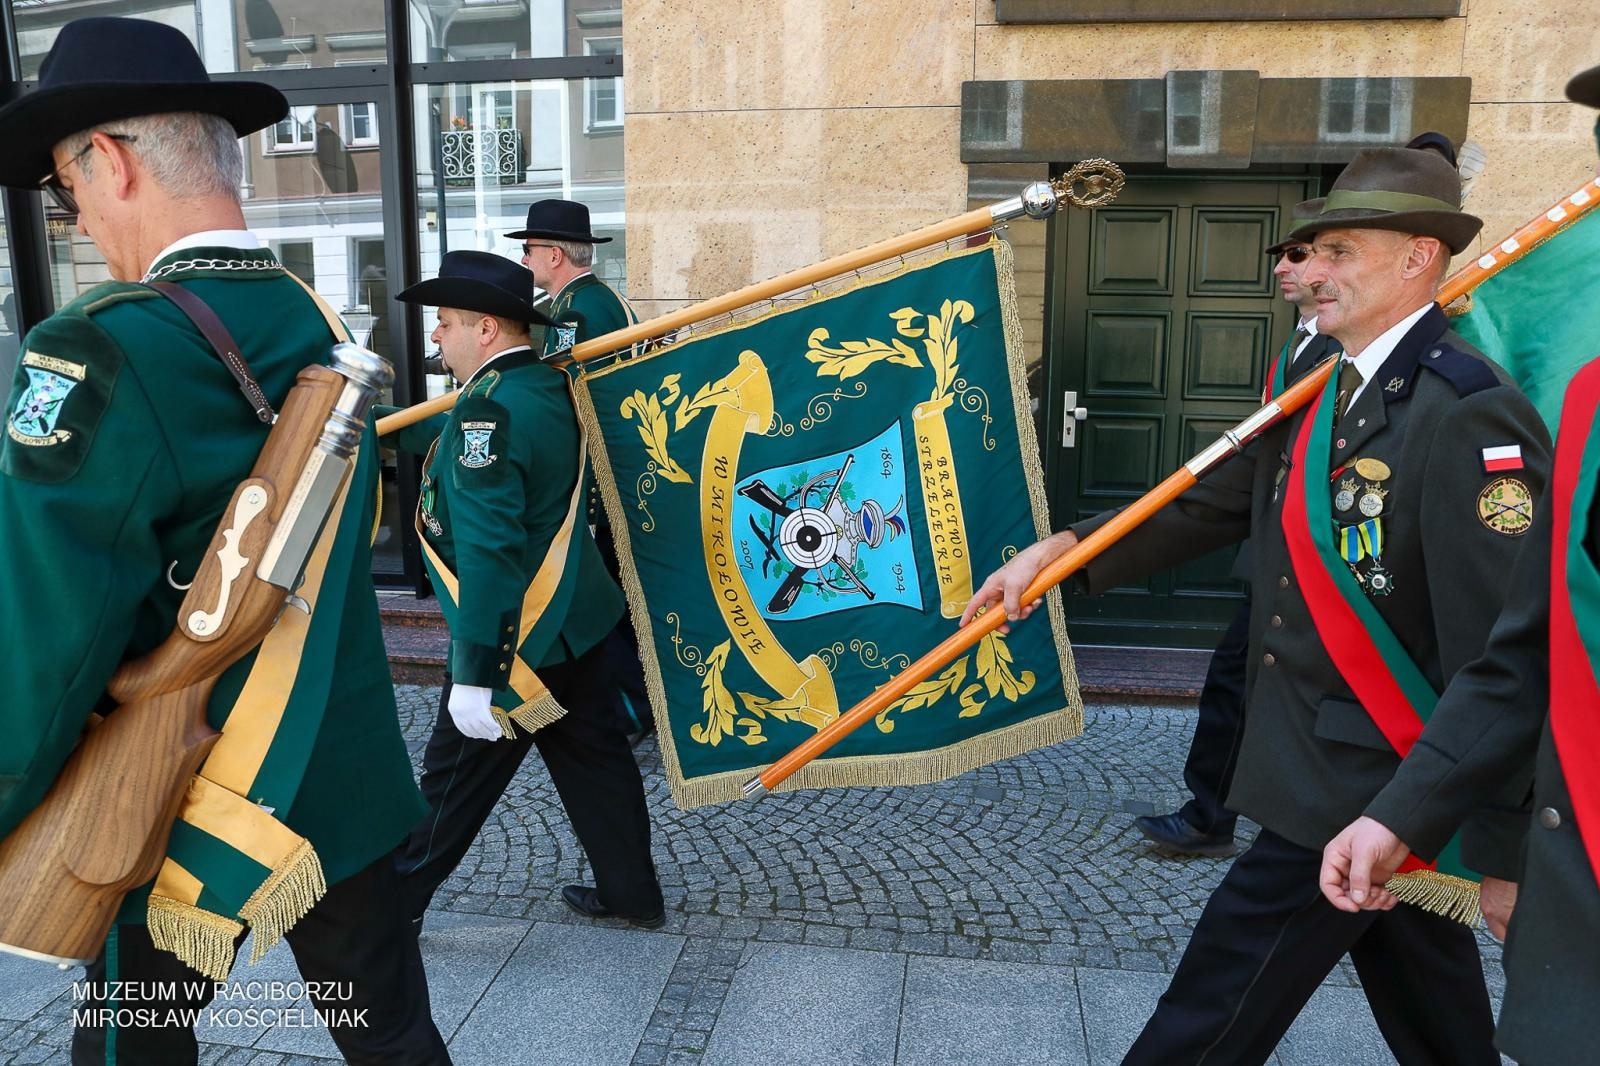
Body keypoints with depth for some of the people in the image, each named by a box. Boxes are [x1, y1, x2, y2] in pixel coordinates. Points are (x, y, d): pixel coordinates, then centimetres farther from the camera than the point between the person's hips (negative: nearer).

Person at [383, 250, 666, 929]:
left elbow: (487, 551, -28)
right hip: (571, 619, 9)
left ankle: (395, 902, 27)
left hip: (515, 636, -8)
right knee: (594, 755, 16)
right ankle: (631, 893, 29)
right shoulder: (548, 386, 6)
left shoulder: (489, 409, -22)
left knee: (456, 773, 8)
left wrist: (475, 672, -27)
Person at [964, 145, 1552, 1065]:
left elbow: (1504, 659, -24)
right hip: (1322, 768, 8)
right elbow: (1216, 504, 7)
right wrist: (1061, 551, -2)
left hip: (1361, 793, -8)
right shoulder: (1324, 393, 7)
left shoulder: (1469, 415, -21)